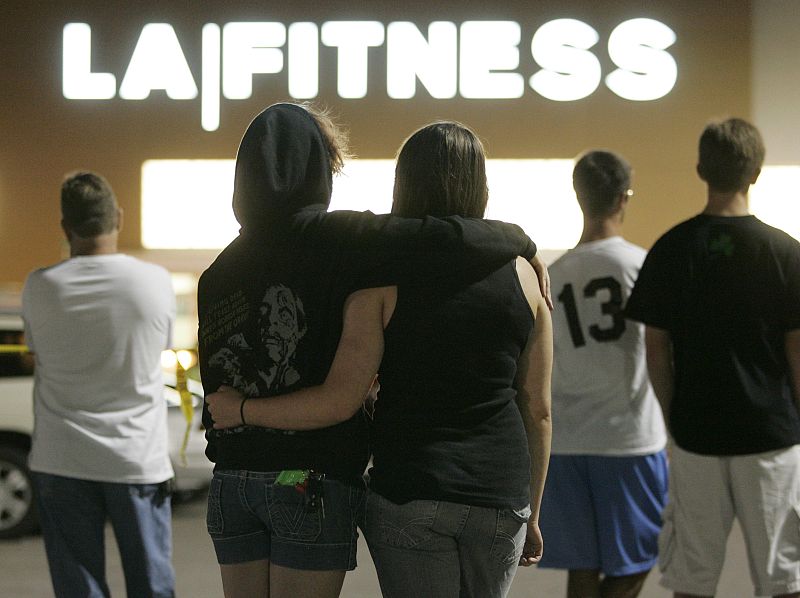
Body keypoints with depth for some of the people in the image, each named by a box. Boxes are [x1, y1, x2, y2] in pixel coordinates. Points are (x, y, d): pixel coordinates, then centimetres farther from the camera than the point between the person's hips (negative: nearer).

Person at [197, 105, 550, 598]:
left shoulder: (218, 271, 8)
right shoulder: (333, 241, -10)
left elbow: (216, 379, 11)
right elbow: (454, 242, -20)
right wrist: (520, 240, 0)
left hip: (232, 479, 5)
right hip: (312, 482, -5)